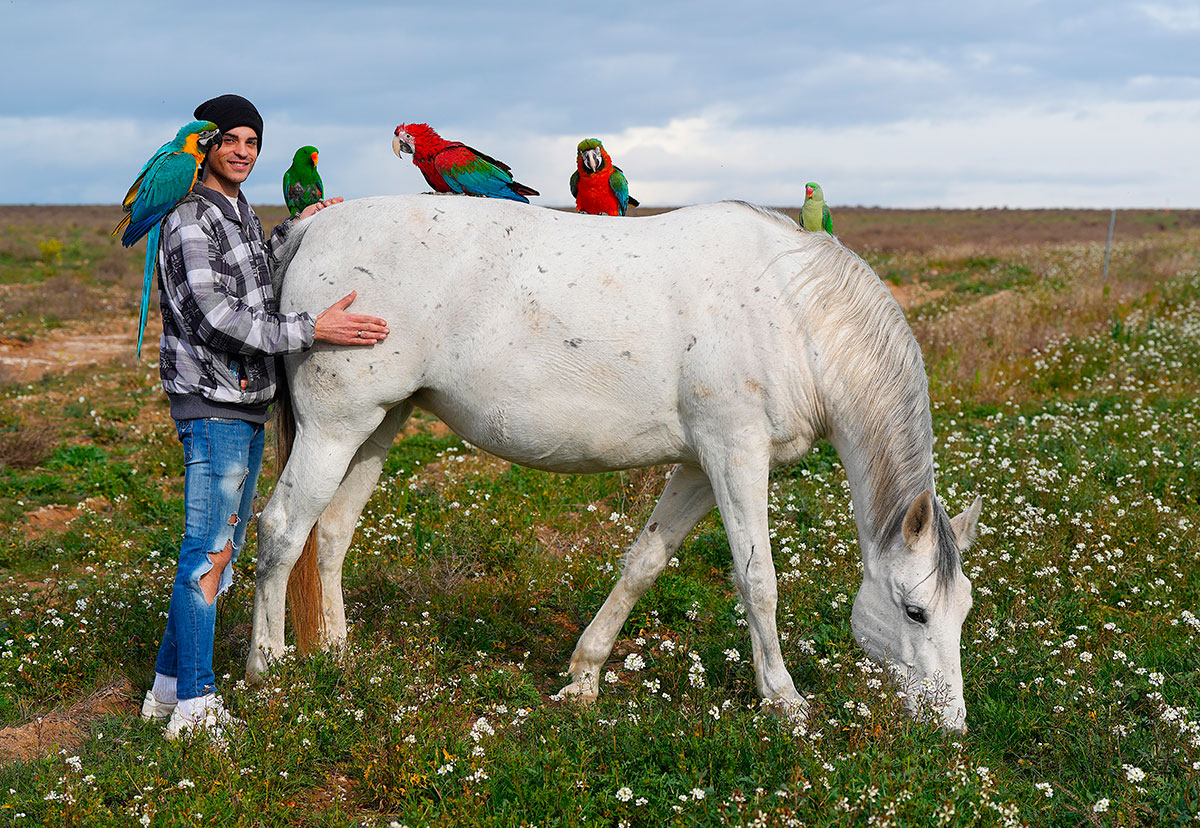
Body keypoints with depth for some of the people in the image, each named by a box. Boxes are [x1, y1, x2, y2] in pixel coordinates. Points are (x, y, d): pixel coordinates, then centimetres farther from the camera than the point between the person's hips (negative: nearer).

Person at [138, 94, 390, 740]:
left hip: (248, 402, 10)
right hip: (212, 403, -10)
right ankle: (193, 705, 1)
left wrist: (297, 228, 17)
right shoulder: (189, 219, -13)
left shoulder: (239, 210, 16)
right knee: (209, 553, -7)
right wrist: (316, 329, -22)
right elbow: (219, 317, -21)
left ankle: (170, 685, 23)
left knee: (222, 548, 14)